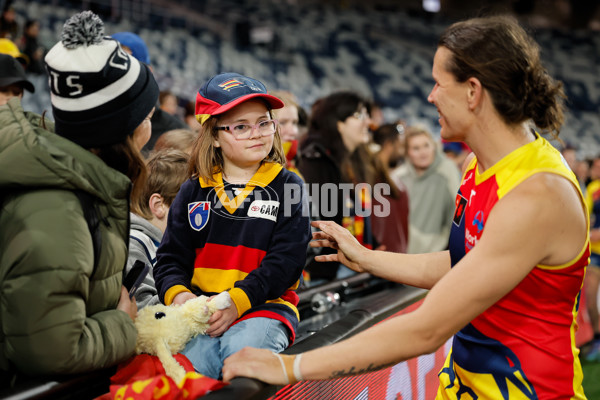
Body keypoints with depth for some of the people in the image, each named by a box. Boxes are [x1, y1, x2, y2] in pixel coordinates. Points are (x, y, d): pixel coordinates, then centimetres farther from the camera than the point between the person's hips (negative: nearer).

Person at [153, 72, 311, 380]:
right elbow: (171, 257, 13)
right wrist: (178, 294, -11)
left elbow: (285, 262, -3)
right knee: (191, 358, -28)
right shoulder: (193, 191, 13)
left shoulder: (287, 186, 5)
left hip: (264, 307, -1)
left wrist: (237, 301, -16)